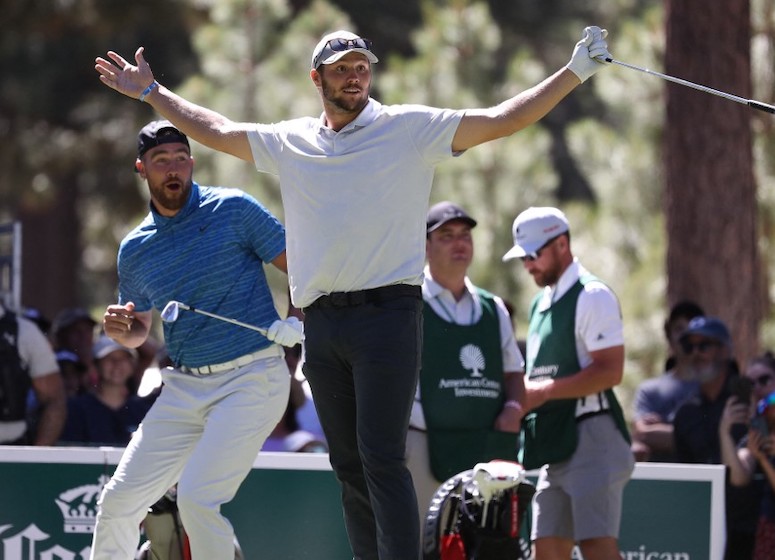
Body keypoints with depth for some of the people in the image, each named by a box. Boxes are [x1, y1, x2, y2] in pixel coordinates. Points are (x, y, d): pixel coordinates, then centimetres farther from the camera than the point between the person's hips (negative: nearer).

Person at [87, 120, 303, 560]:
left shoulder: (233, 210, -3)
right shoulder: (134, 250, 11)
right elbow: (139, 332, 23)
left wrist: (300, 317, -19)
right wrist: (119, 330, -1)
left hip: (253, 377, -5)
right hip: (185, 386, 6)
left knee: (197, 498, -20)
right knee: (120, 499, 3)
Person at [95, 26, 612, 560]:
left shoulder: (411, 128, 2)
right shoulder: (290, 141, 15)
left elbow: (503, 120, -2)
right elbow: (216, 131, 27)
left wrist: (575, 72, -9)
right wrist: (151, 91, 32)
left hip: (387, 315, -5)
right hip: (322, 324, 5)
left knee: (381, 458, -14)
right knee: (349, 467, 6)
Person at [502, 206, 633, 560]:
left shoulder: (592, 297, -9)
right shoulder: (541, 302, 20)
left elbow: (610, 371, -17)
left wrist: (544, 392, -16)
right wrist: (522, 395, 7)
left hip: (591, 437, -9)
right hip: (557, 445, 9)